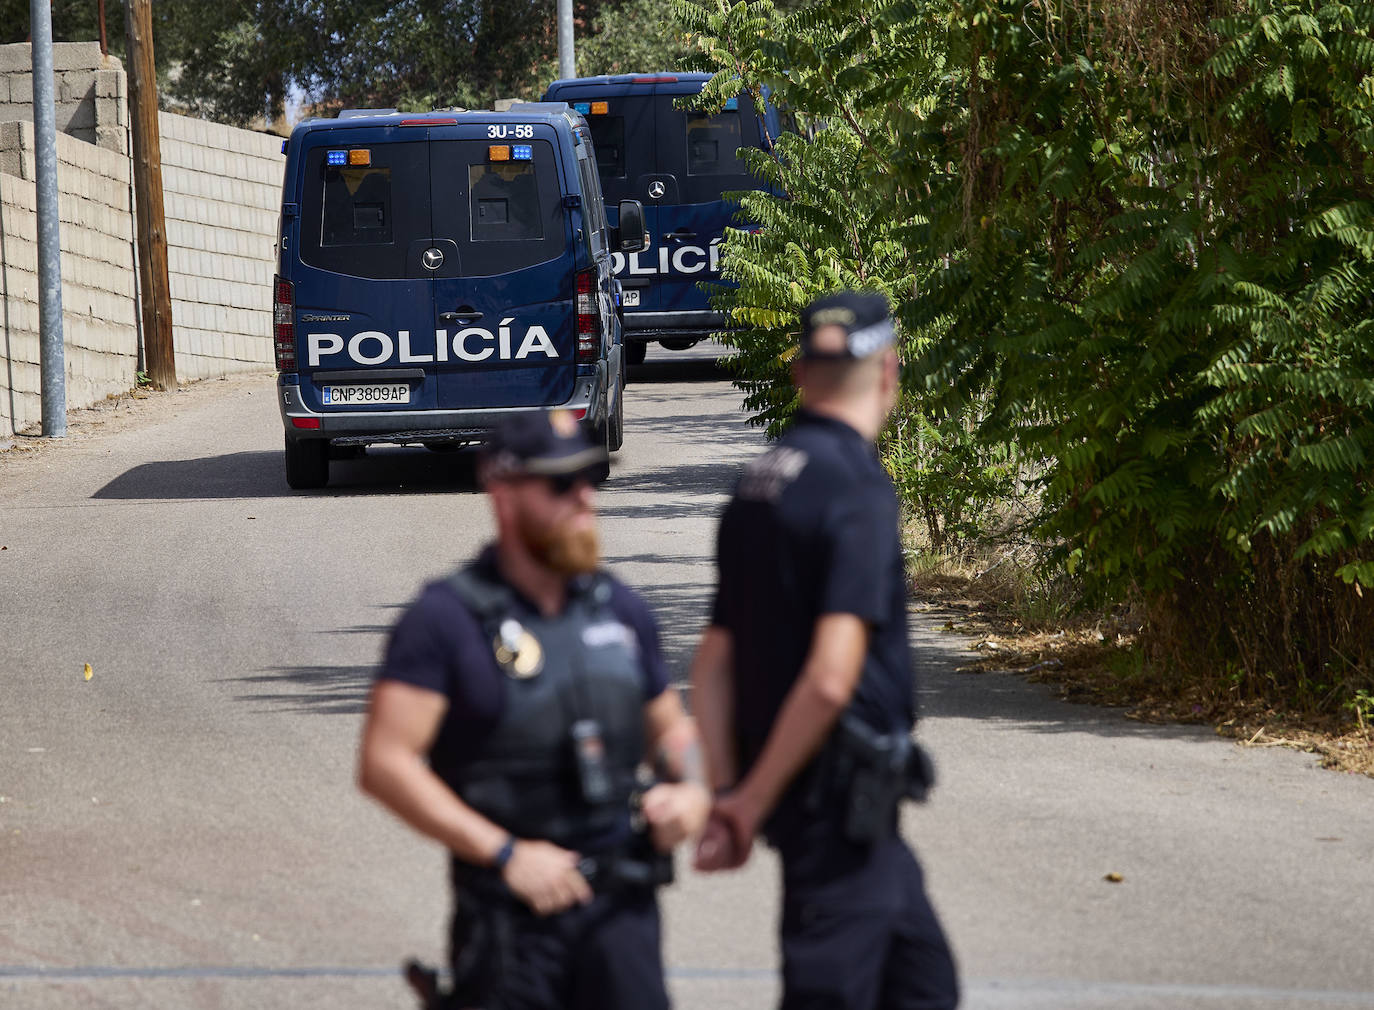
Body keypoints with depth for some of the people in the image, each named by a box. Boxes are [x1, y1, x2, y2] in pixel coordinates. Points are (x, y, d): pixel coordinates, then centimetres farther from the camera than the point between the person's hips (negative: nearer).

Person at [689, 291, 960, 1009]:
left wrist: (724, 794, 10)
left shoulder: (758, 486, 10)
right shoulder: (857, 486, -17)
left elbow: (713, 666, 12)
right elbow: (830, 678, -24)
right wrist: (754, 800, -14)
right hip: (842, 797, -9)